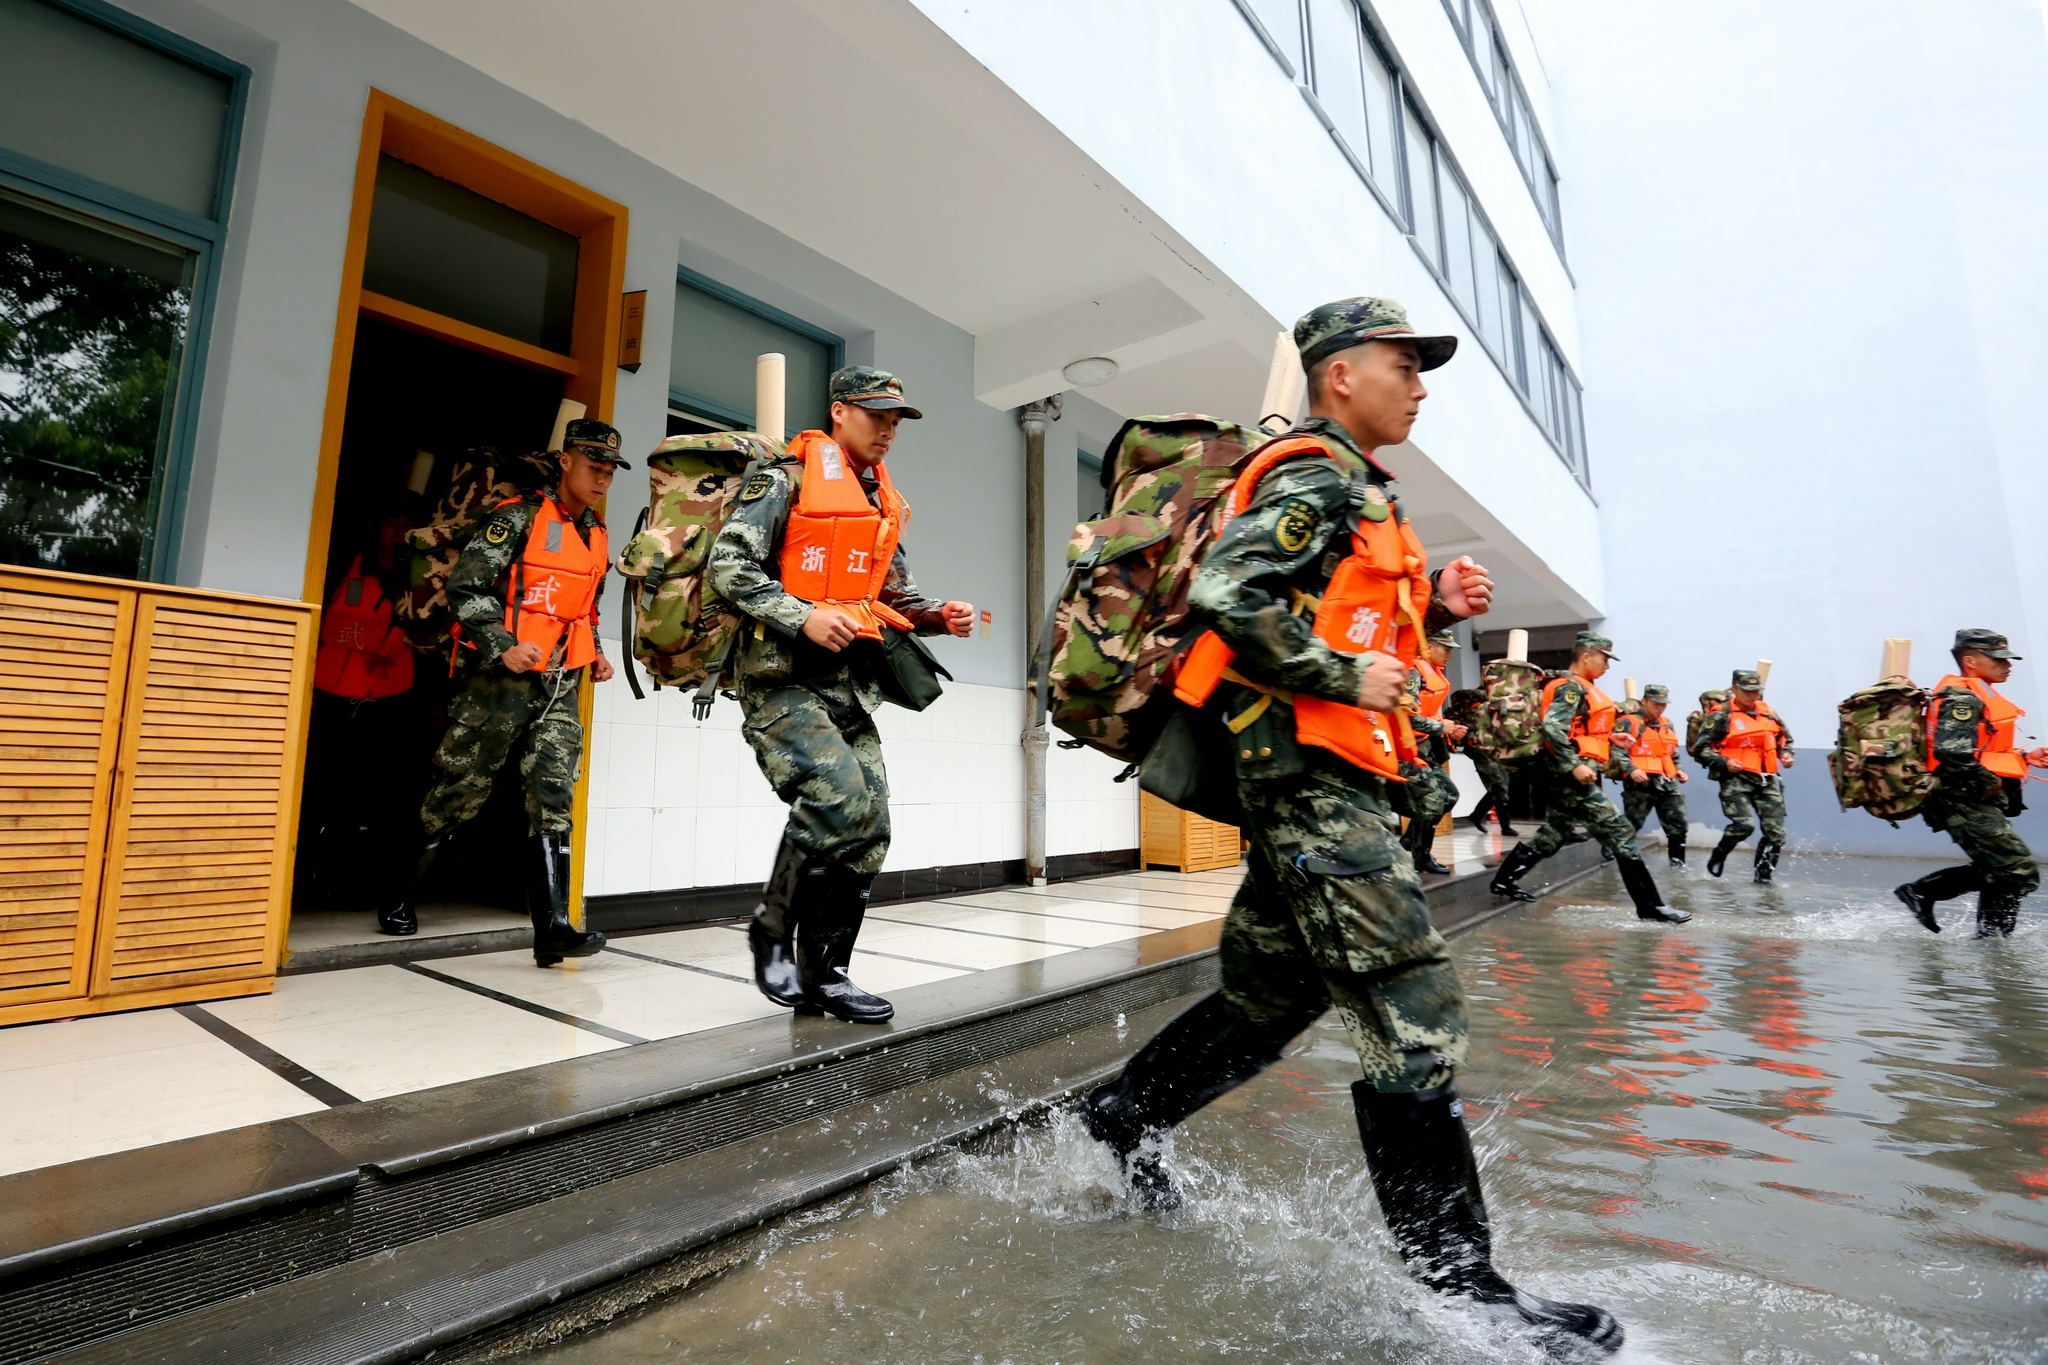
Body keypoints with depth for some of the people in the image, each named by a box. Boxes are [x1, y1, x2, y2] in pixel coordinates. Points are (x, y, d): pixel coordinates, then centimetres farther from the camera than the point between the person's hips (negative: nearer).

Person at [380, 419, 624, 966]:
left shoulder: (597, 537, 14)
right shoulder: (520, 518, -6)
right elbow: (465, 586, -11)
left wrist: (596, 653, 11)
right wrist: (503, 648, -21)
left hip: (562, 688, 5)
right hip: (504, 680, -5)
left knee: (553, 799, -5)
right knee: (459, 793, 6)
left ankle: (552, 927, -8)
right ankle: (401, 899, 28)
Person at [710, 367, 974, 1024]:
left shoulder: (886, 504, 19)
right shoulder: (788, 480, -2)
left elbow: (895, 593, 25)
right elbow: (728, 563, -9)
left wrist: (940, 617, 5)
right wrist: (803, 617, -20)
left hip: (852, 681, 7)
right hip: (783, 676, -7)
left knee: (869, 830, 1)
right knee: (838, 798, -23)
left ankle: (823, 975, 14)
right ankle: (772, 929, 3)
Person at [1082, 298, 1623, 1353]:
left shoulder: (1350, 491, 25)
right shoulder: (1317, 478, -8)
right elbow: (1222, 593, -23)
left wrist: (1430, 603, 11)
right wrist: (1345, 676, -18)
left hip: (1307, 781, 11)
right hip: (1310, 768, -11)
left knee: (1270, 994, 17)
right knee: (1412, 1013, -7)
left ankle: (1122, 1112, 32)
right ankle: (1450, 1269, 6)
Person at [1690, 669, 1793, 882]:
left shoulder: (1768, 713, 12)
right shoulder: (1721, 716, -6)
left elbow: (1784, 736, 28)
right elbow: (1700, 748, -7)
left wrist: (1785, 753, 10)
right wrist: (1724, 762, -19)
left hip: (1767, 780, 6)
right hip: (1736, 778, -6)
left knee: (1776, 832, 4)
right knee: (1744, 825, -20)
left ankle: (1763, 873, 21)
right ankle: (1718, 856, 6)